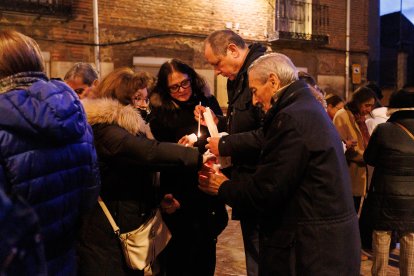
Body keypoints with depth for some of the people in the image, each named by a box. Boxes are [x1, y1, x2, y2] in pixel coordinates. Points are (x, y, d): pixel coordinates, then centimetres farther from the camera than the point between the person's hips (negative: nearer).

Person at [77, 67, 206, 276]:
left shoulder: (124, 125, 15)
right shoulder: (103, 129, -19)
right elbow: (148, 152, -33)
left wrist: (158, 197, 5)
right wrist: (199, 156, -35)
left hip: (130, 225, 10)